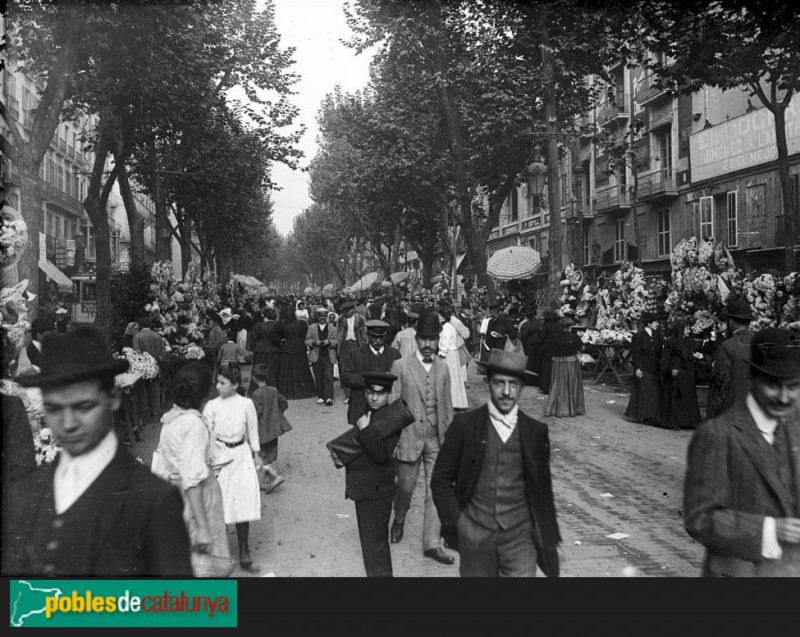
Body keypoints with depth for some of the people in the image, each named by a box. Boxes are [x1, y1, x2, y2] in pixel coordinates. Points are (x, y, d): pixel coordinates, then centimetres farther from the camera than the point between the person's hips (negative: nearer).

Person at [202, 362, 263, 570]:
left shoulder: (246, 404, -4)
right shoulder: (211, 406, -4)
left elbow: (252, 431, 5)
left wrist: (256, 456, 8)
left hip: (241, 455, 0)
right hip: (219, 456, 0)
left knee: (242, 502, -3)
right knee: (219, 503, 3)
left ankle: (244, 549, 10)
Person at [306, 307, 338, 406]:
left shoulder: (331, 328, 9)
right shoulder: (312, 328, 10)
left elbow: (336, 341, 3)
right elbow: (307, 341, 4)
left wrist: (328, 342, -17)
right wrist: (315, 342, -15)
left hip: (328, 357, -1)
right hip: (316, 357, 1)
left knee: (328, 377, -10)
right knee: (318, 378, 4)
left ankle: (329, 397, -13)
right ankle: (321, 397, 12)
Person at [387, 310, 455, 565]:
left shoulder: (443, 368, 5)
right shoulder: (400, 366, -6)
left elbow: (447, 407, 10)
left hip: (436, 440, 3)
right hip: (409, 437, -3)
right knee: (406, 487, 9)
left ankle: (432, 543, 11)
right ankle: (399, 519, 40)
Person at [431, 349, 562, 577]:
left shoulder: (536, 432, 1)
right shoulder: (464, 425, -3)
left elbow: (543, 490, 9)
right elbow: (441, 479, 2)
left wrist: (548, 539, 11)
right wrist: (455, 523, -6)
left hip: (520, 535, 1)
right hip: (474, 537, 0)